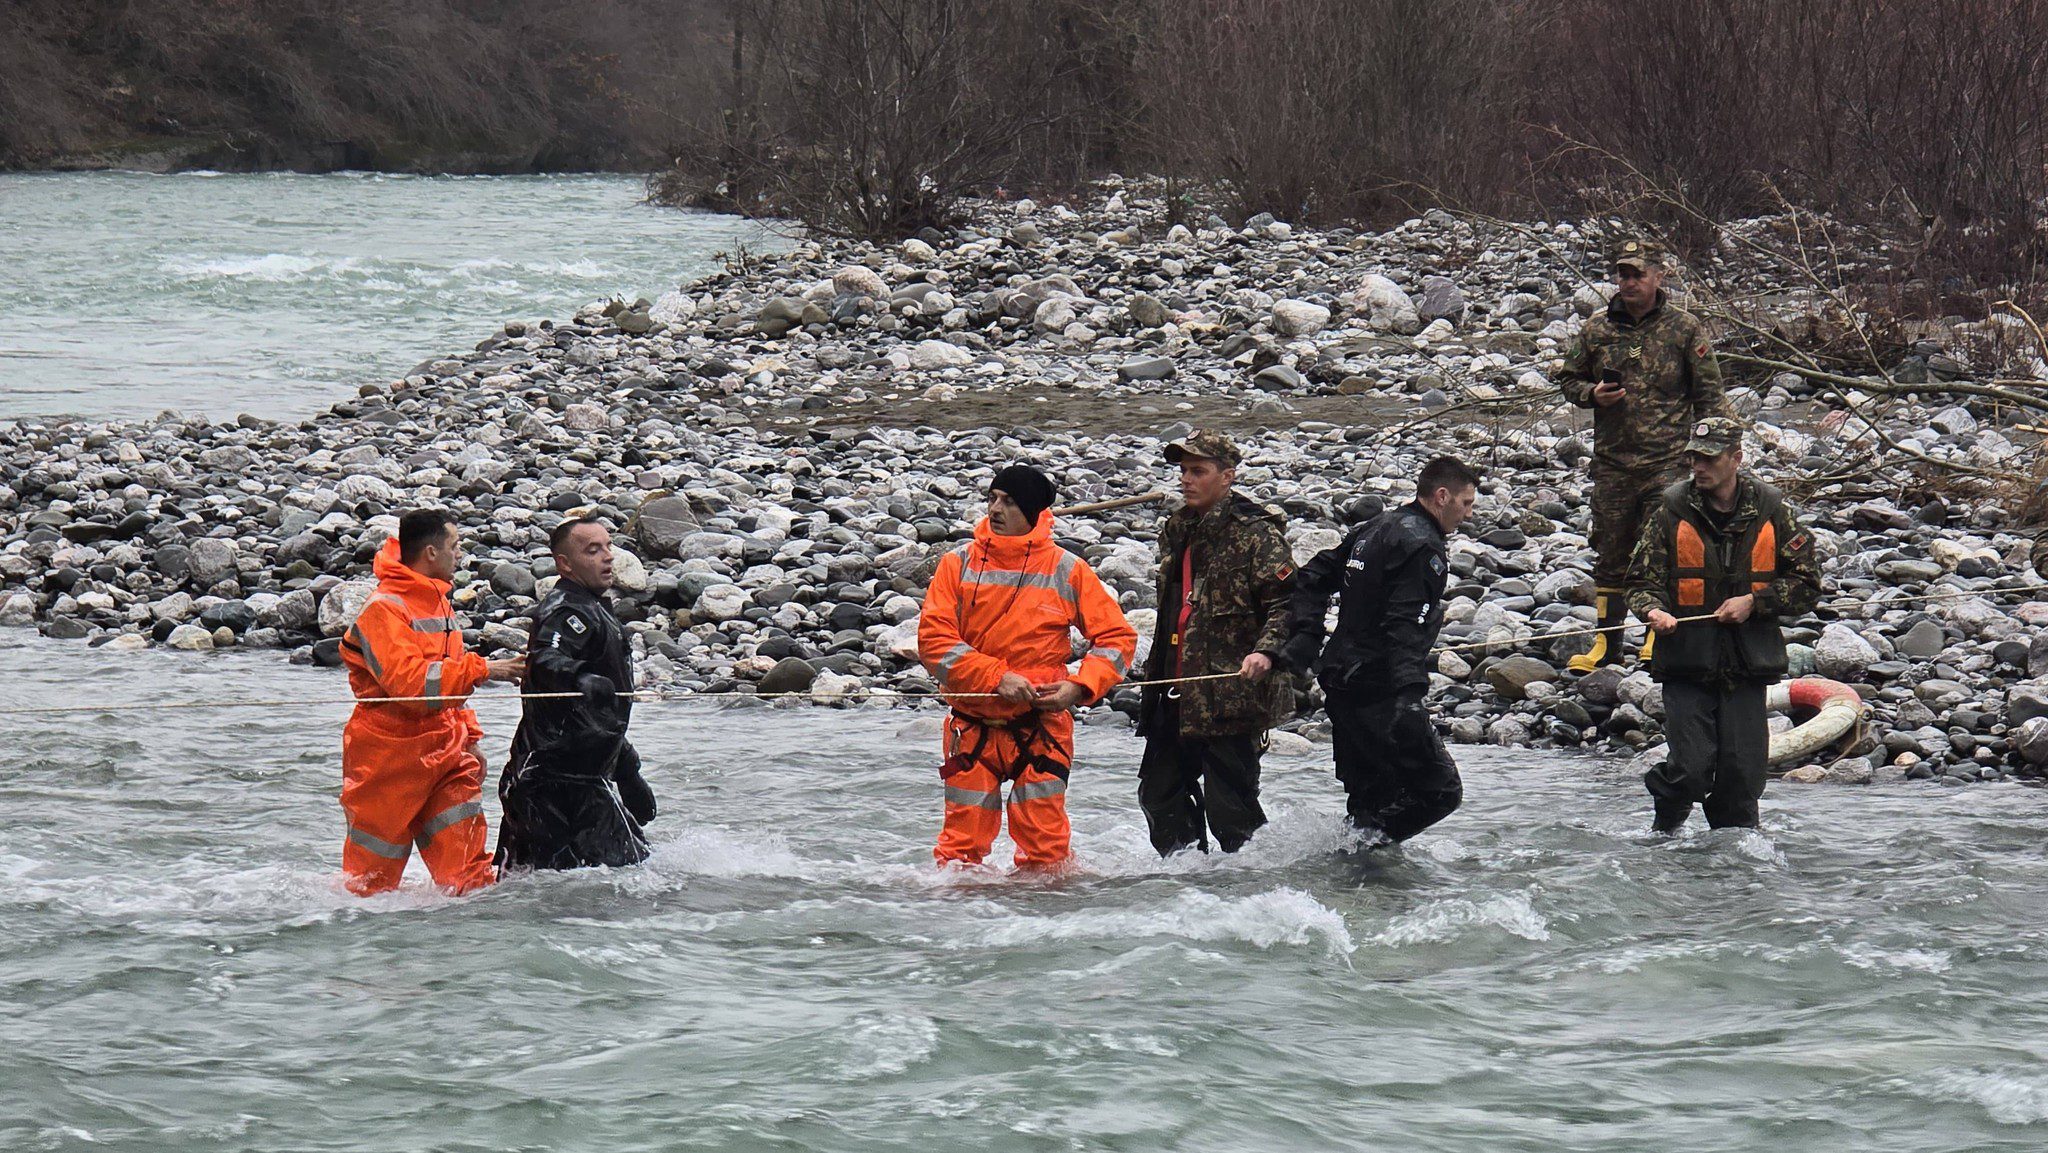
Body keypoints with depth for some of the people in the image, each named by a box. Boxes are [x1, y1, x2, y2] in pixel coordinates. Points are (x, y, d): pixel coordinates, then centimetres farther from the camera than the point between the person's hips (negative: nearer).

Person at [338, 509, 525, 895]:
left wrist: (469, 737, 22)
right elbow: (409, 681, -26)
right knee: (374, 877, 2)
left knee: (466, 863, -4)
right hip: (390, 755, -8)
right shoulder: (383, 609, -15)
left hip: (444, 753, 8)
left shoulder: (440, 605, 16)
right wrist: (481, 670, -25)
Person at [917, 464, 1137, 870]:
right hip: (973, 726, 1)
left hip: (1041, 727, -1)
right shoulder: (958, 564, 3)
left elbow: (1117, 637, 4)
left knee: (1045, 845, -4)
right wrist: (997, 677, -16)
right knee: (963, 841, 0)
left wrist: (1079, 687, -12)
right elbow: (933, 639, -5)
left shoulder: (1067, 570, 2)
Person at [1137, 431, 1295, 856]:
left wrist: (1266, 650, -31)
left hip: (1231, 696, -8)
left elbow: (1287, 602, -15)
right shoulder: (1175, 531, 16)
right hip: (1176, 696, 8)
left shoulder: (1255, 533, -9)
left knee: (1229, 803, -7)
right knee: (1159, 793, 12)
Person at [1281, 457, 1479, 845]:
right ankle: (1358, 842, -18)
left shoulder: (1374, 529, 17)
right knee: (1441, 791, -8)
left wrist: (1305, 640, 13)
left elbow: (1313, 578, 21)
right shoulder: (1422, 546, -12)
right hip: (1379, 692, -10)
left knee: (1369, 796, 17)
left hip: (1342, 687, 10)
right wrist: (1410, 693, -31)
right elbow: (1405, 627, -24)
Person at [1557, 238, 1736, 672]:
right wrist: (1593, 394, -3)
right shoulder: (1596, 330, 7)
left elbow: (1709, 393, 3)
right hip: (1612, 461, 3)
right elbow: (1569, 379, 19)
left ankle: (1659, 640, 4)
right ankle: (1607, 644, 16)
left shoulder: (1684, 328, 1)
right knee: (1610, 554, 7)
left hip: (1668, 461, -3)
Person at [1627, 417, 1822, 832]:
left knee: (1743, 775, 0)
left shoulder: (1771, 513, 4)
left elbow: (1807, 584, 9)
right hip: (1687, 661, -1)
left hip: (1747, 664, 1)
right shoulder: (1672, 511, 2)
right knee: (1691, 770, -12)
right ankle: (1662, 837, 15)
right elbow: (1643, 579, 4)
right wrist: (1653, 611, -19)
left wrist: (1754, 602, -6)